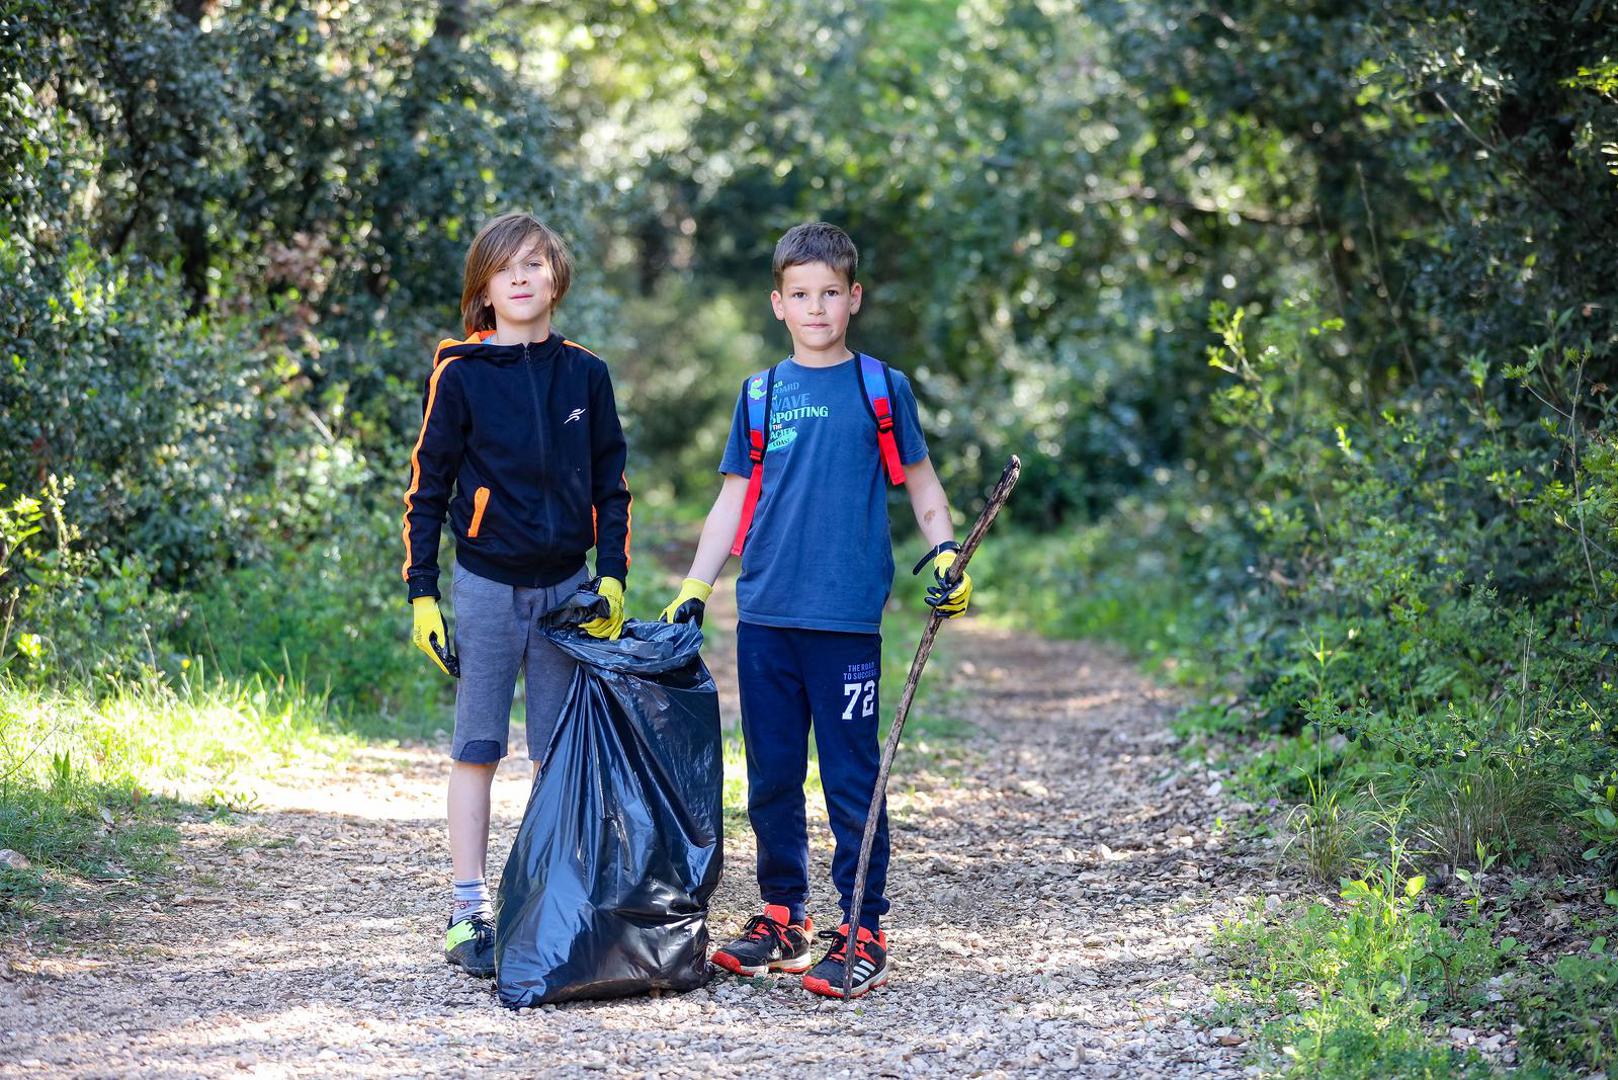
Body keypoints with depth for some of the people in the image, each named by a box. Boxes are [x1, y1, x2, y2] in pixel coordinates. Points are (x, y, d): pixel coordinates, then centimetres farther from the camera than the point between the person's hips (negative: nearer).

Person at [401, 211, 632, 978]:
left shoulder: (584, 375, 5)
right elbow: (426, 488, 0)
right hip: (486, 587, -3)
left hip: (566, 589, 3)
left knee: (561, 755, 7)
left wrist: (612, 578, 2)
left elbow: (611, 485, 12)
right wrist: (421, 594, -4)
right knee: (476, 749, 2)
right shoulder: (461, 374, -3)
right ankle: (468, 915, 7)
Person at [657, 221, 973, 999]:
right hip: (764, 615, 4)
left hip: (846, 616, -3)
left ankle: (863, 936, 3)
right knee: (772, 774, 10)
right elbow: (733, 501, 14)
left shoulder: (881, 388, 4)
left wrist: (945, 555, -7)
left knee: (851, 778, -3)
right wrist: (693, 591, 7)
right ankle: (782, 917, 23)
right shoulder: (760, 394, 11)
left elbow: (920, 483, 9)